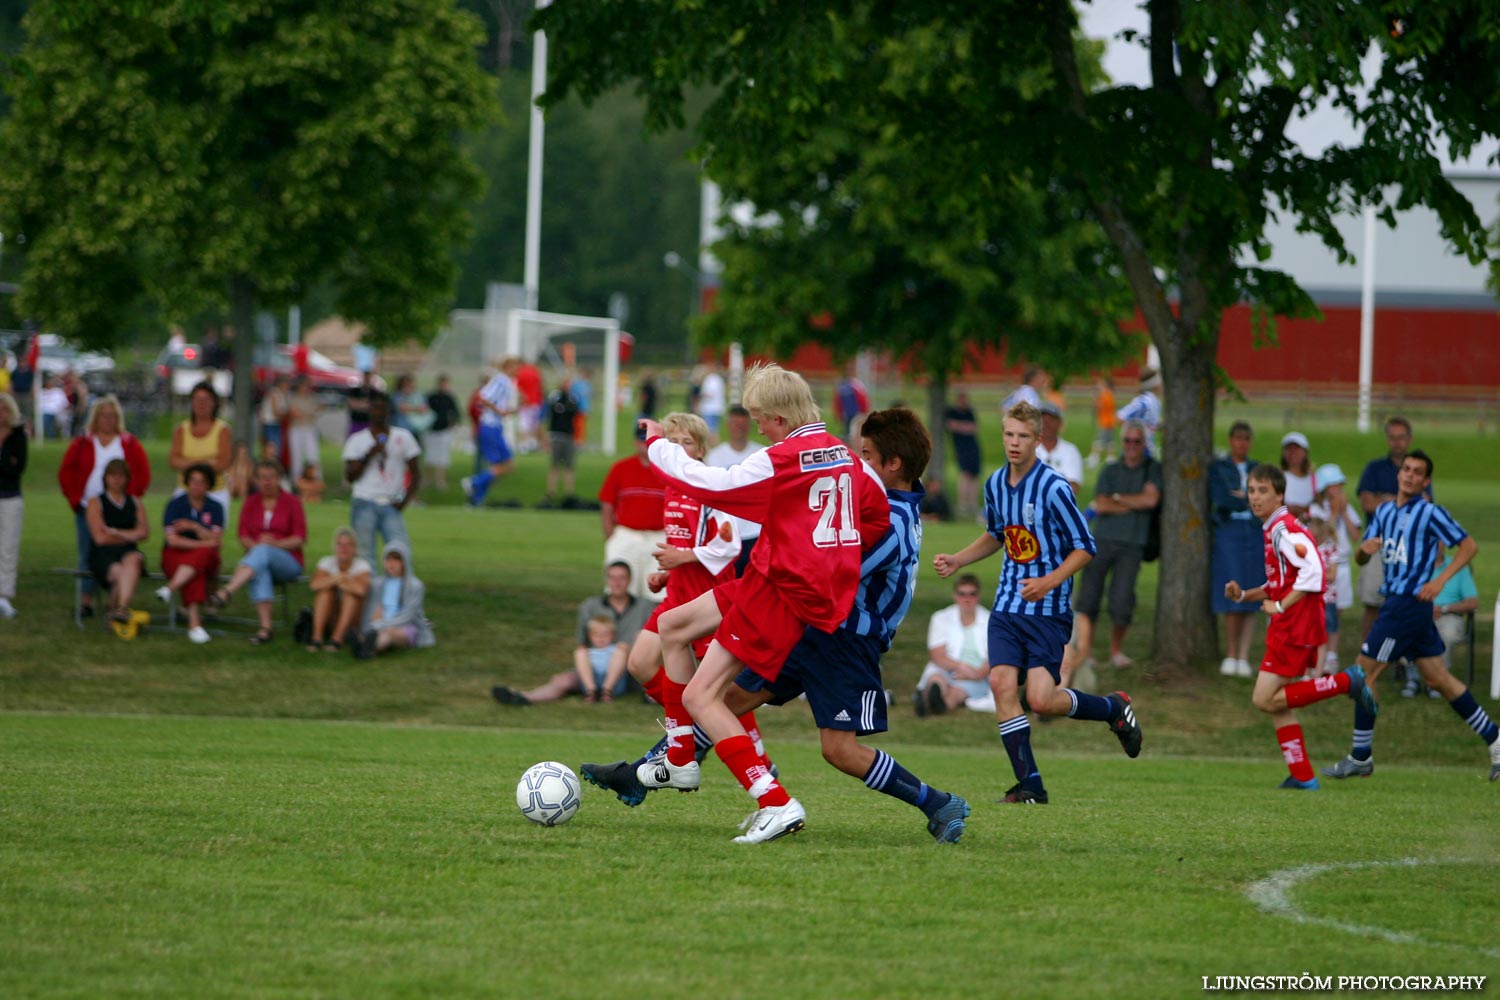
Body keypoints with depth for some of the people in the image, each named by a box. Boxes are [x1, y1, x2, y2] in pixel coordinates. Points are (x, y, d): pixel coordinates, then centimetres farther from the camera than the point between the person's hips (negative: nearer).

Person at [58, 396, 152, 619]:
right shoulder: (81, 444, 7)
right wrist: (75, 499, -1)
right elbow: (65, 473, 8)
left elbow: (143, 474, 4)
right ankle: (87, 602, 5)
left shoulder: (129, 445, 5)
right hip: (87, 509, 1)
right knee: (87, 556, 1)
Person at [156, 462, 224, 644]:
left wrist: (194, 527, -16)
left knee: (203, 554, -37)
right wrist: (202, 543, -10)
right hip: (176, 556, -2)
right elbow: (172, 540, -6)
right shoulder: (175, 505, 3)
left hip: (207, 561, 2)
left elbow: (217, 541, -2)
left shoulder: (215, 507, 9)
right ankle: (194, 624, -49)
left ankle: (170, 588, -46)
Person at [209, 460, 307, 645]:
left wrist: (276, 544, -19)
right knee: (260, 573, -37)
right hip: (256, 554, 2)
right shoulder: (251, 502, 14)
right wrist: (253, 545, -17)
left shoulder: (291, 502, 5)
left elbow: (300, 538, -3)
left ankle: (225, 593, -56)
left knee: (263, 552, -37)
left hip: (288, 563, -2)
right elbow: (243, 535, 5)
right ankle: (265, 628, -50)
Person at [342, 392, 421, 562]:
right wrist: (370, 454, -9)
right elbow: (350, 476, 2)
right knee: (366, 555, -6)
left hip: (392, 505, 0)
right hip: (364, 503, 0)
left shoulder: (403, 437, 10)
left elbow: (415, 473, 10)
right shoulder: (357, 440, 9)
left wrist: (405, 500, -4)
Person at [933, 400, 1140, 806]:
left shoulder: (1053, 489, -15)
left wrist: (1050, 582, -23)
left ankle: (1114, 708, 17)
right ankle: (1030, 785, -5)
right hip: (1008, 604, 6)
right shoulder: (995, 484, 6)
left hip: (1049, 609, -6)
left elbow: (1085, 547, -11)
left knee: (1041, 700, -13)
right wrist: (957, 560, 12)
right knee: (1002, 683, -11)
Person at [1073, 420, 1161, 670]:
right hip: (1103, 539, 1)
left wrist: (1116, 498, 0)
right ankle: (1083, 651, -1)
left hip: (1132, 544, -1)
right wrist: (1135, 504, -4)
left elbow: (1151, 499, -8)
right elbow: (1101, 505, -1)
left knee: (1122, 599, -9)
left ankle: (1116, 650, 10)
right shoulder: (1110, 471, 12)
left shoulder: (1153, 469, 8)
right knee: (1088, 596, -6)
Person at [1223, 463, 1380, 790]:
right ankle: (1302, 776, 11)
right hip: (1288, 628, 10)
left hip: (1294, 627, -10)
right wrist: (1244, 595, 10)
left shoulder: (1285, 528, -14)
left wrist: (1280, 606, -20)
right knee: (1277, 704, 10)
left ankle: (1345, 682, -9)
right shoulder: (1273, 529, 17)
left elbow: (1313, 570, -26)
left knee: (1265, 700, -10)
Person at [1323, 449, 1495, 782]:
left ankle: (1361, 758, 1)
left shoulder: (1430, 513, -9)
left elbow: (1469, 546, -7)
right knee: (1437, 678, 11)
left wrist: (1440, 581, -16)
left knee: (1364, 673, -6)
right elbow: (1360, 558, 17)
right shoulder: (1385, 511, 14)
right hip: (1394, 602, 8)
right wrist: (1364, 548, -7)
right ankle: (1494, 740, 17)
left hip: (1410, 602, -8)